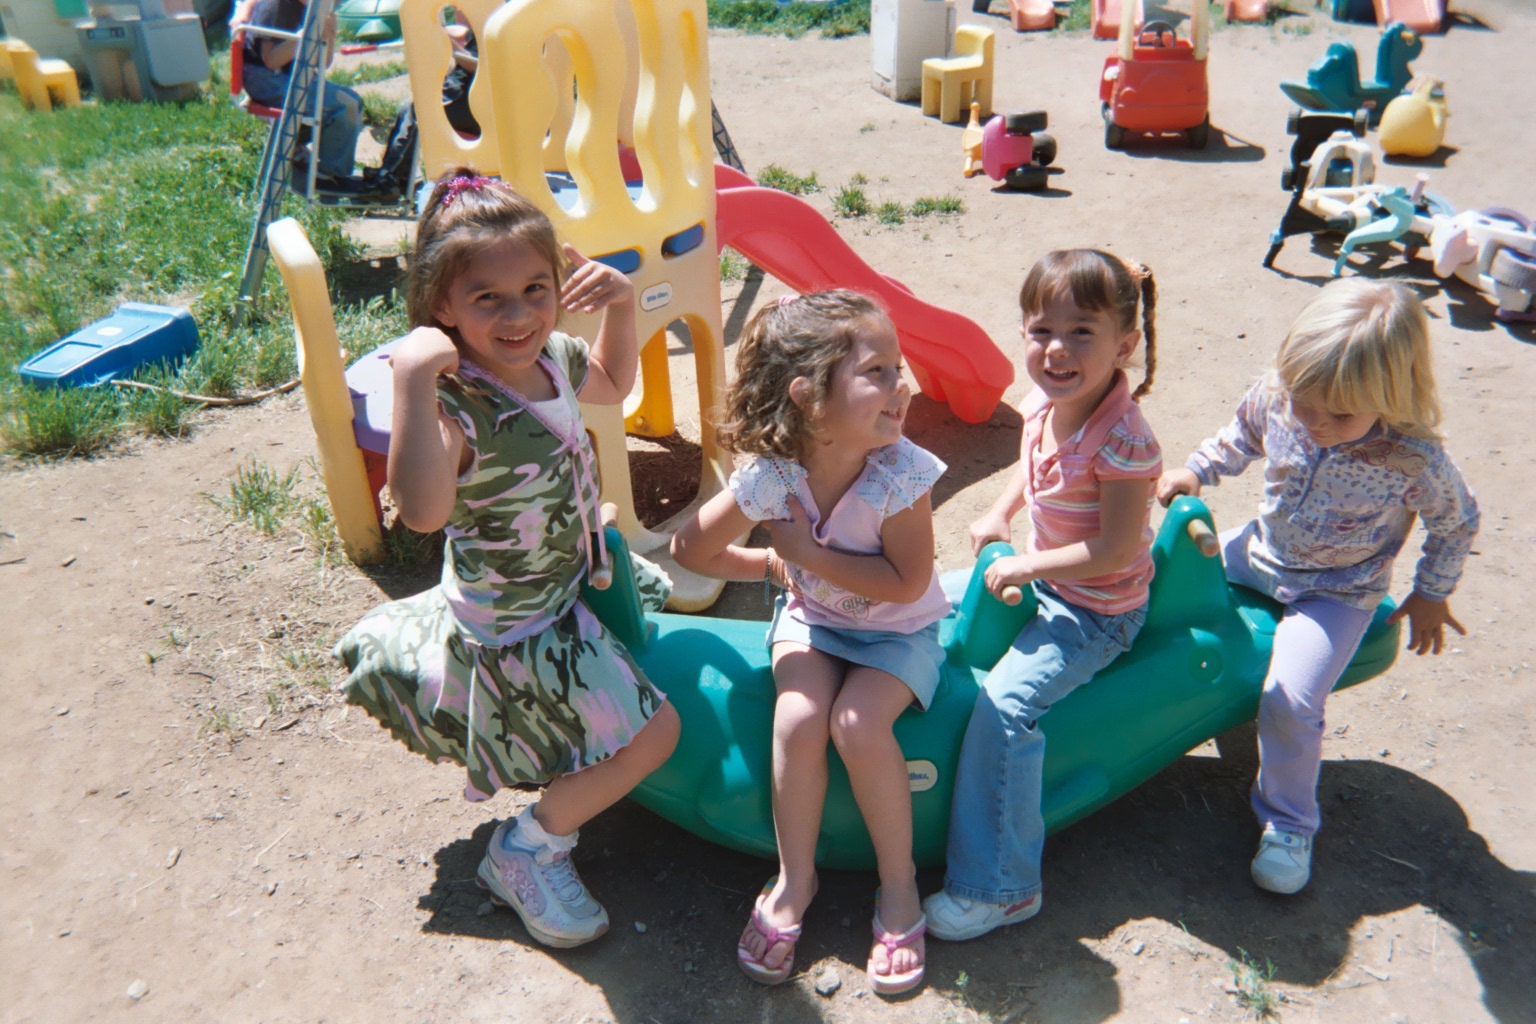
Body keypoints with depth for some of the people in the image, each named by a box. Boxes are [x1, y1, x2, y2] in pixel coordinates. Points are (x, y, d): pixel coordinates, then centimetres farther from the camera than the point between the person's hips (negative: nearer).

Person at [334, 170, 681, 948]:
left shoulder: (553, 357, -8)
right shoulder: (453, 405, -33)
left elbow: (612, 383, 16)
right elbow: (422, 510, -52)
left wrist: (623, 305, 0)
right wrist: (413, 381, -55)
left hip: (570, 575, 9)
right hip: (514, 626, -9)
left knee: (658, 593, 32)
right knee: (651, 730, -10)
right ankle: (526, 851, 12)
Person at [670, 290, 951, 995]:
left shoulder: (900, 472, -28)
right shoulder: (770, 475, -22)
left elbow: (908, 582, -26)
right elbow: (690, 549, -6)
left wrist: (810, 554, -27)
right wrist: (773, 564, -3)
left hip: (899, 630, -2)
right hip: (811, 618, 2)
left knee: (858, 724, -24)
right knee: (797, 719, -21)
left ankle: (898, 882, 0)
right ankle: (795, 877, 3)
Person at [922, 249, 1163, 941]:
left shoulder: (1122, 440, -29)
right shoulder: (1044, 405, -6)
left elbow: (1115, 550, -28)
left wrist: (1028, 566, -21)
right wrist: (1000, 513, -1)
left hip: (1097, 611, -8)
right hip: (1045, 580, 9)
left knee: (1004, 704, -20)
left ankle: (997, 888, -9)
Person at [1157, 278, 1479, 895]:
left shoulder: (1414, 461, -30)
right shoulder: (1275, 400, -21)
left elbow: (1457, 522, -8)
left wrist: (1431, 595, 0)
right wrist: (1194, 473, -10)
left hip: (1338, 591, -5)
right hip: (1263, 551, 5)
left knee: (1290, 702, -18)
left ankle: (1288, 822, 8)